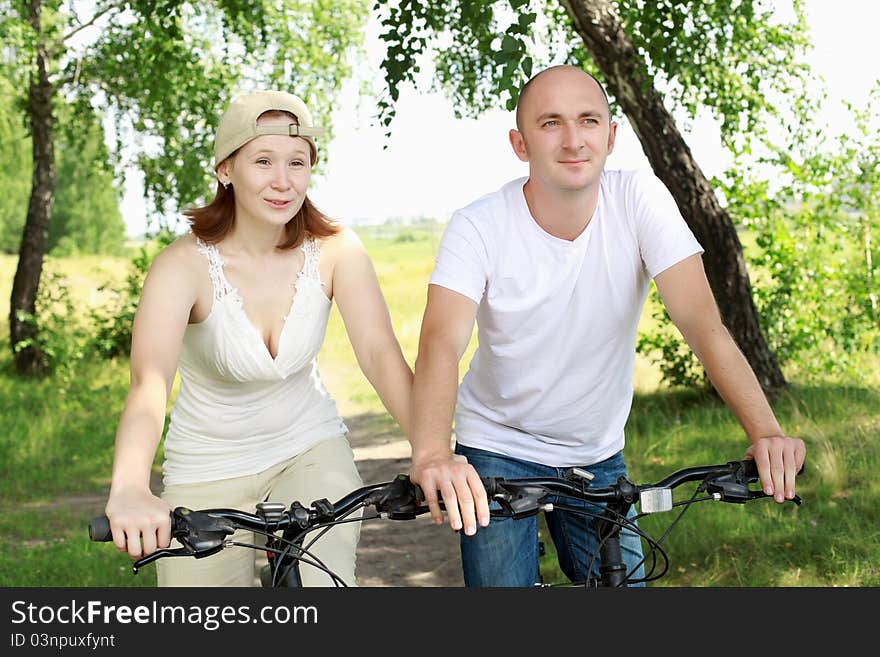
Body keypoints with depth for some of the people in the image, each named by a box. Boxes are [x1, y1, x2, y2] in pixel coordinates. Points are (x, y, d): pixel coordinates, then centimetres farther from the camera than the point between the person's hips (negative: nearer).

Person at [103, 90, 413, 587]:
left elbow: (381, 354, -23)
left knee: (322, 580, -23)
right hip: (209, 471, 0)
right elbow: (149, 380, -37)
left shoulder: (335, 251, -12)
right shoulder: (185, 265, -21)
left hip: (311, 451, 1)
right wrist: (130, 491, -56)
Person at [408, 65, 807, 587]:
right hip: (498, 453, -2)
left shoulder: (639, 200, -15)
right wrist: (433, 455, -52)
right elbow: (442, 343, -32)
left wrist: (766, 432, -37)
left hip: (599, 455, 2)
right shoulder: (478, 227, -18)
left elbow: (702, 323, -22)